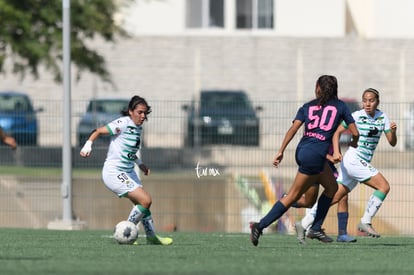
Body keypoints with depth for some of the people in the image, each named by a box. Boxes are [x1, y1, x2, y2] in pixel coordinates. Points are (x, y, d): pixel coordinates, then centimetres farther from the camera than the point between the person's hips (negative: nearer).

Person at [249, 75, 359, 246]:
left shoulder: (307, 107, 15)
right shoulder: (340, 106, 7)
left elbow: (293, 128, 2)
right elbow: (355, 132, 9)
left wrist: (281, 151, -2)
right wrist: (353, 144, 31)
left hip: (302, 150, 6)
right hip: (315, 155, -6)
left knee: (332, 187, 18)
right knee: (293, 196, 1)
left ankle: (316, 229, 11)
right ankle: (260, 226, -5)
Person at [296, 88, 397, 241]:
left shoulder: (382, 117, 8)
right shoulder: (357, 116, -8)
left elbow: (392, 143, 6)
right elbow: (337, 132, -4)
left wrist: (393, 131, -15)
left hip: (362, 163, 6)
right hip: (354, 159, -6)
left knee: (336, 197, 5)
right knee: (384, 186, -16)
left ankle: (304, 225, 8)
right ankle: (366, 222, -10)